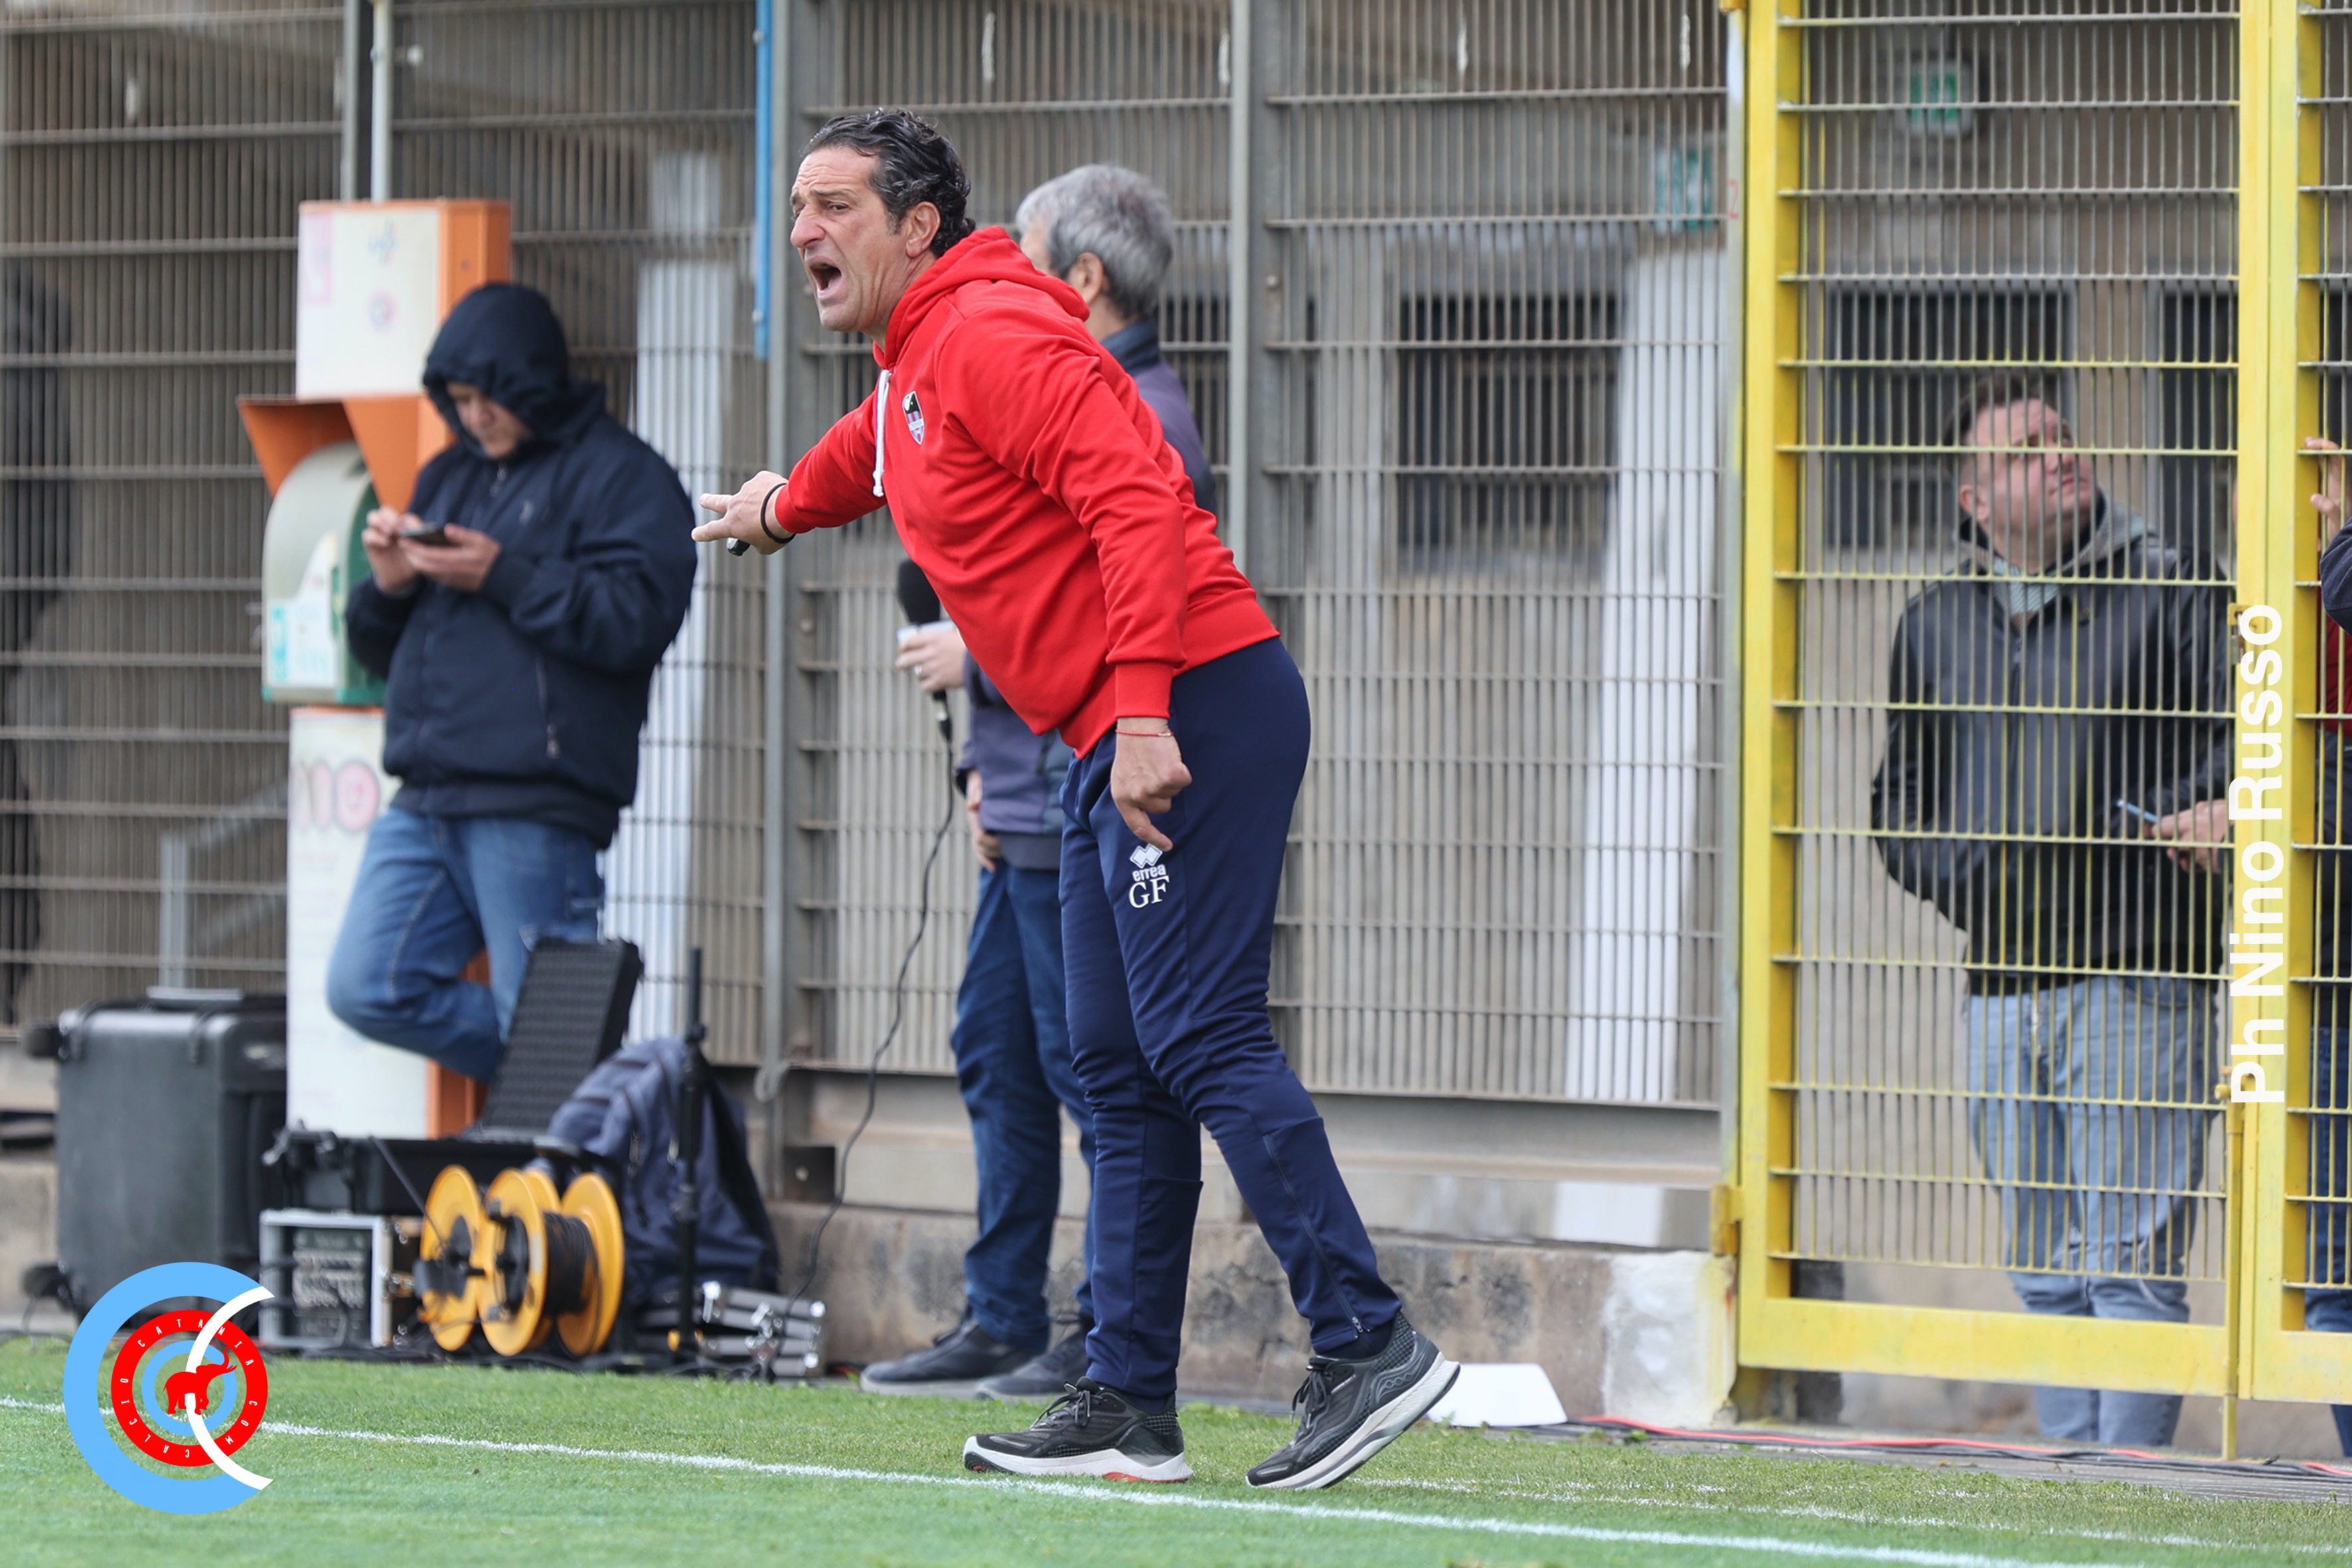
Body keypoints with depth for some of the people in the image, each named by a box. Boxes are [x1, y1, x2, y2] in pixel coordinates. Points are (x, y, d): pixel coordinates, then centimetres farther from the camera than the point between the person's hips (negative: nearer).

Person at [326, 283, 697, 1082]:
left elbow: (637, 618, -15)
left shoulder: (620, 476, 0)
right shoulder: (449, 477, 23)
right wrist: (388, 586, 4)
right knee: (367, 990, 0)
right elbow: (381, 648, 27)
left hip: (534, 810, -8)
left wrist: (505, 577, -16)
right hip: (426, 801, 8)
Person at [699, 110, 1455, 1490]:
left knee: (1200, 1037, -16)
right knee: (1120, 1064, 8)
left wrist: (1144, 709, -29)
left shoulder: (993, 338, -11)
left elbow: (1137, 501, -22)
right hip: (1119, 745, 10)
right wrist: (785, 507, 68)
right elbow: (871, 453, 47)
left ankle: (1370, 1346, -17)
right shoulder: (910, 370, 20)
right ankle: (1131, 1404, 9)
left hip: (1197, 704, -10)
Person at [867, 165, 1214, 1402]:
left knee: (1092, 1068, -6)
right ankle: (1001, 1321, 18)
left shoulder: (1137, 422, -14)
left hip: (1089, 814, -10)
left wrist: (978, 655, -14)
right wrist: (987, 758, 17)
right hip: (1028, 810, 10)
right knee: (996, 1052, 12)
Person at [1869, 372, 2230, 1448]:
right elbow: (1901, 801, 22)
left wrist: (2217, 807, -23)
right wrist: (1958, 876, 4)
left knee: (2132, 1266, -8)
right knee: (2044, 1271, 9)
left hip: (2135, 974, -5)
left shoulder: (2171, 600, 2)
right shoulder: (1937, 624, 14)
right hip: (2002, 985, 5)